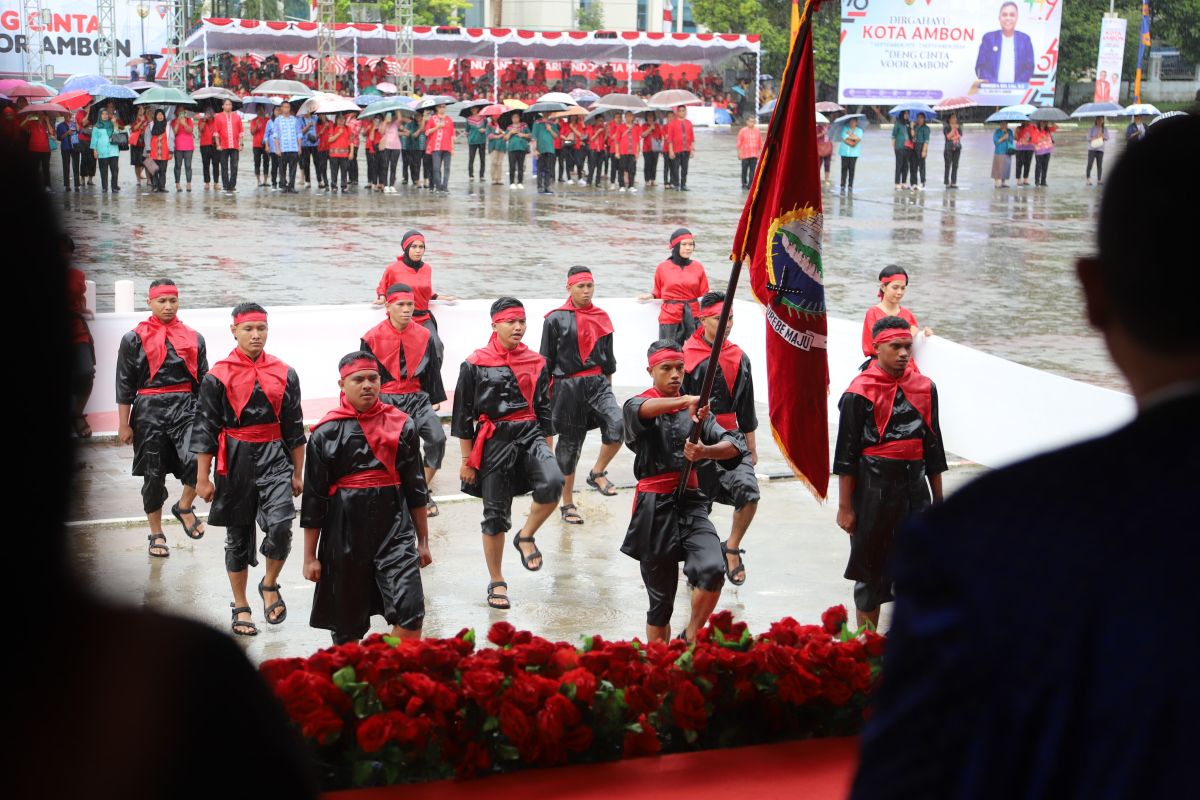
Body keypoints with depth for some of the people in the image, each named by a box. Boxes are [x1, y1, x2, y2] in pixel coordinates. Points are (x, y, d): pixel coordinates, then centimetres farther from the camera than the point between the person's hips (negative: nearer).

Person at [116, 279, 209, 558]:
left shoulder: (193, 339, 11)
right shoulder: (134, 339, 3)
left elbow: (203, 380, 14)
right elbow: (125, 385, 3)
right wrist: (124, 425, 0)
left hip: (185, 408, 1)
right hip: (149, 411, -1)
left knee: (196, 459, -24)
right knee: (153, 475, 6)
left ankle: (184, 507, 4)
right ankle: (156, 535, 21)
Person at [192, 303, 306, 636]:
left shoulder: (284, 374, 4)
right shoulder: (217, 376, -3)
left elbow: (294, 428, 10)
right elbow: (205, 430, -1)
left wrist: (298, 474, 11)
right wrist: (202, 478, -2)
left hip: (274, 458, 1)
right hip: (235, 461, -1)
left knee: (280, 525, -18)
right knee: (238, 535, 9)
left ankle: (270, 585, 8)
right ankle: (240, 607, 24)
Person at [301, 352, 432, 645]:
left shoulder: (401, 425, 4)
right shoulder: (326, 432, -1)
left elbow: (416, 488, 11)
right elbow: (313, 499, 1)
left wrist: (423, 541, 13)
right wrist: (310, 556, 2)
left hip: (395, 528, 1)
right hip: (345, 533, -1)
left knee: (410, 612, -13)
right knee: (346, 625, 10)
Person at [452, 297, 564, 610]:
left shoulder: (536, 363, 7)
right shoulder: (475, 364, -3)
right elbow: (463, 414, 0)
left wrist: (548, 450, 13)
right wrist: (467, 460, -1)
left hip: (530, 435, 2)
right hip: (495, 441, -2)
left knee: (552, 483, -28)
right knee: (495, 514, 5)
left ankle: (526, 536, -1)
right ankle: (497, 584, 20)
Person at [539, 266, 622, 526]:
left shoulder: (601, 317, 9)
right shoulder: (556, 319, -3)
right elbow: (546, 361, 0)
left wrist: (608, 384, 19)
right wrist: (546, 394, -1)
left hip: (597, 383, 3)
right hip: (567, 386, -3)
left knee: (618, 424, -23)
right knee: (569, 444, 6)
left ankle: (597, 473, 1)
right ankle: (567, 504, 19)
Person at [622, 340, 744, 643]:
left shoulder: (696, 410, 12)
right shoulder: (636, 406, 1)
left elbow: (732, 446, -2)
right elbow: (643, 410, -26)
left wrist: (705, 452, -25)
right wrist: (685, 401, -46)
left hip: (691, 504, 2)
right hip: (655, 508, -2)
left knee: (713, 569, -23)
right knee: (661, 598, 4)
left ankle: (691, 636, -1)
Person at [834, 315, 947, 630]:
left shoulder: (925, 388, 7)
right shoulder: (860, 392, -8)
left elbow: (933, 447, 14)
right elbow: (846, 452, -8)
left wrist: (938, 499, 14)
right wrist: (845, 507, -9)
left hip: (915, 486, 5)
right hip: (874, 486, -4)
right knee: (871, 568, 6)